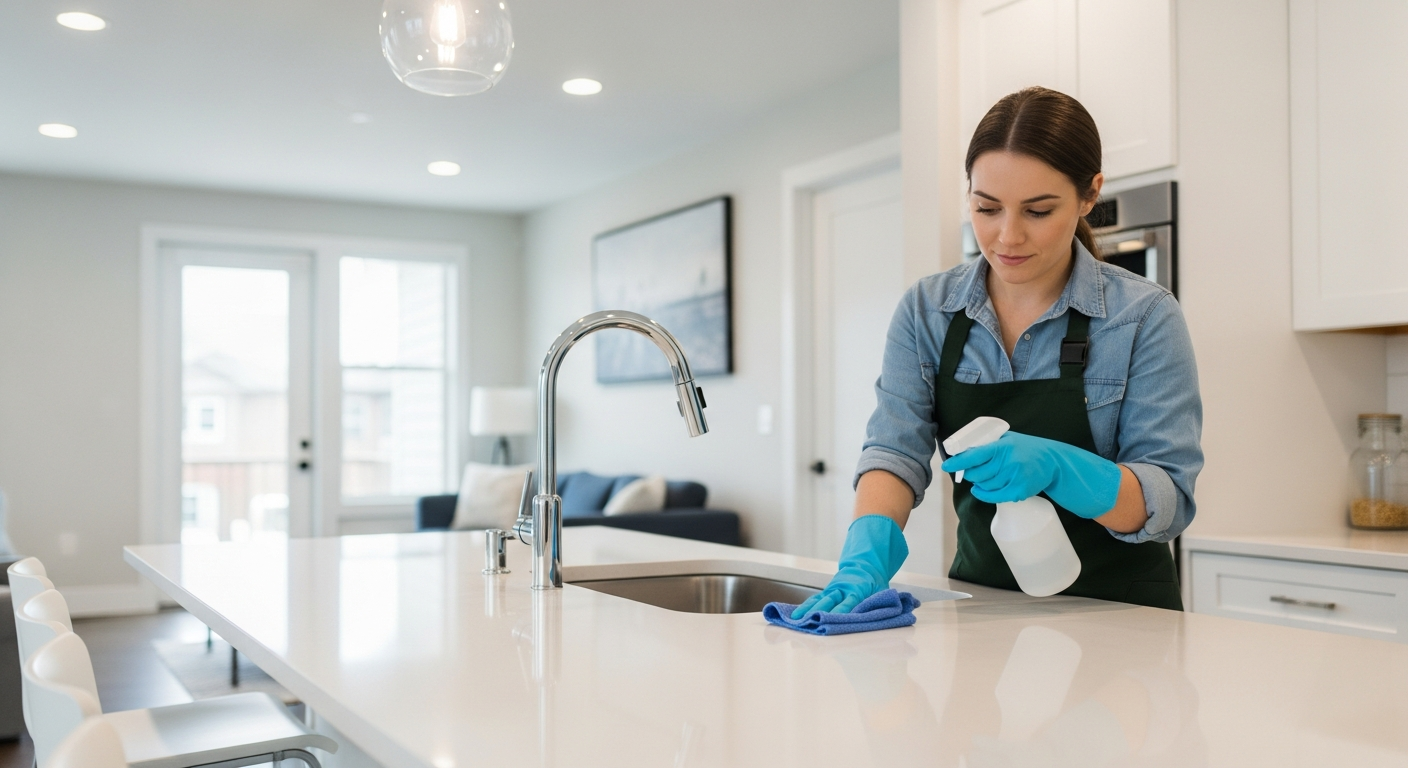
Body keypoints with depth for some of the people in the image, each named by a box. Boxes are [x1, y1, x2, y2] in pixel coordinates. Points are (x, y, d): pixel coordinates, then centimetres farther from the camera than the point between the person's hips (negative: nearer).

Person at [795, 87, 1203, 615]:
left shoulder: (1145, 317, -9)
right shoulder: (926, 311, 0)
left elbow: (1169, 503, -12)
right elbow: (896, 450, -9)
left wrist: (1056, 467, -31)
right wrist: (868, 554, -29)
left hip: (1116, 611, 0)